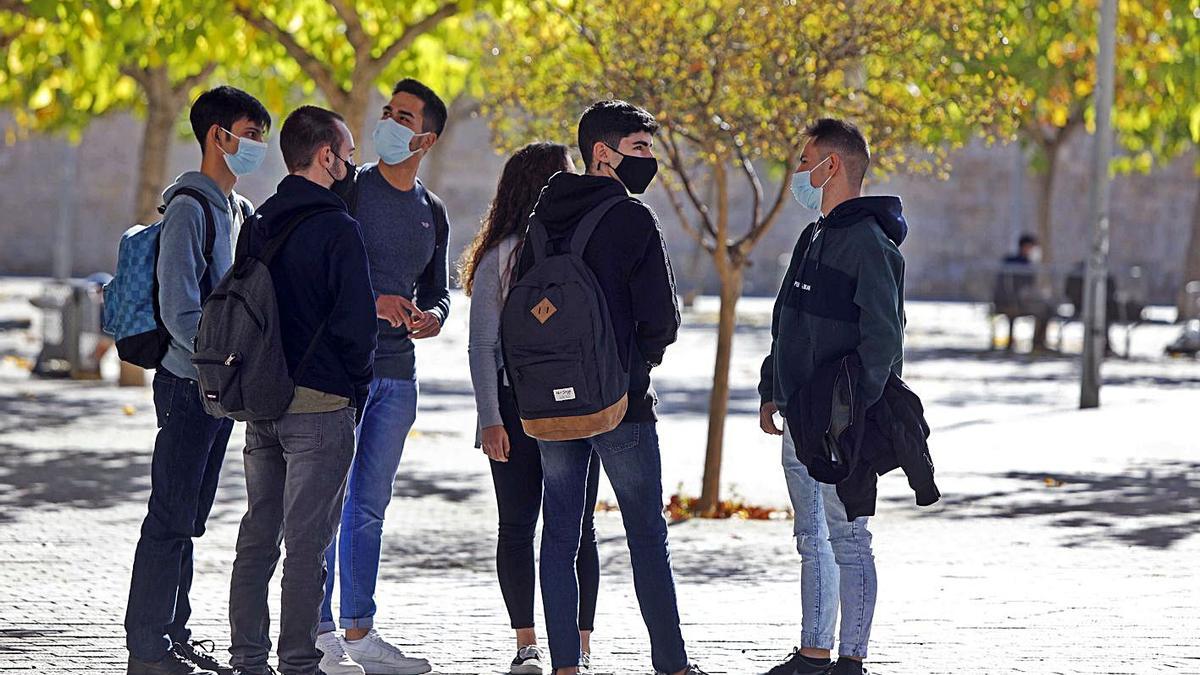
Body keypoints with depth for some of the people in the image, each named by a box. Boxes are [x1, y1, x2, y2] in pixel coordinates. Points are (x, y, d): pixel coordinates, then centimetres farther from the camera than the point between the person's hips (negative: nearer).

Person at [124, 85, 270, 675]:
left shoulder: (240, 211, 15)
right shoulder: (191, 207, -13)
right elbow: (179, 311, -20)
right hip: (188, 383, -9)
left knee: (189, 520, 12)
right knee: (171, 519, -7)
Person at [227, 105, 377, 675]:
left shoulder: (259, 224, 10)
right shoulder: (337, 228, -13)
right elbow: (357, 319, -15)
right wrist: (357, 386, -1)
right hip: (321, 404, -7)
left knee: (257, 537, 12)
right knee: (307, 542, -3)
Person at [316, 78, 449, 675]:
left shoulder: (432, 212, 14)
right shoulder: (347, 190, -4)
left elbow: (437, 287, 21)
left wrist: (432, 316, -3)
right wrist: (370, 301, -23)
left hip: (397, 375, 6)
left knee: (369, 507, 11)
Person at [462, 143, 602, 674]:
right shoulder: (500, 256, 1)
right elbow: (482, 345, -1)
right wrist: (491, 419, -9)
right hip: (517, 405, -2)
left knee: (578, 527, -3)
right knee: (518, 525, 2)